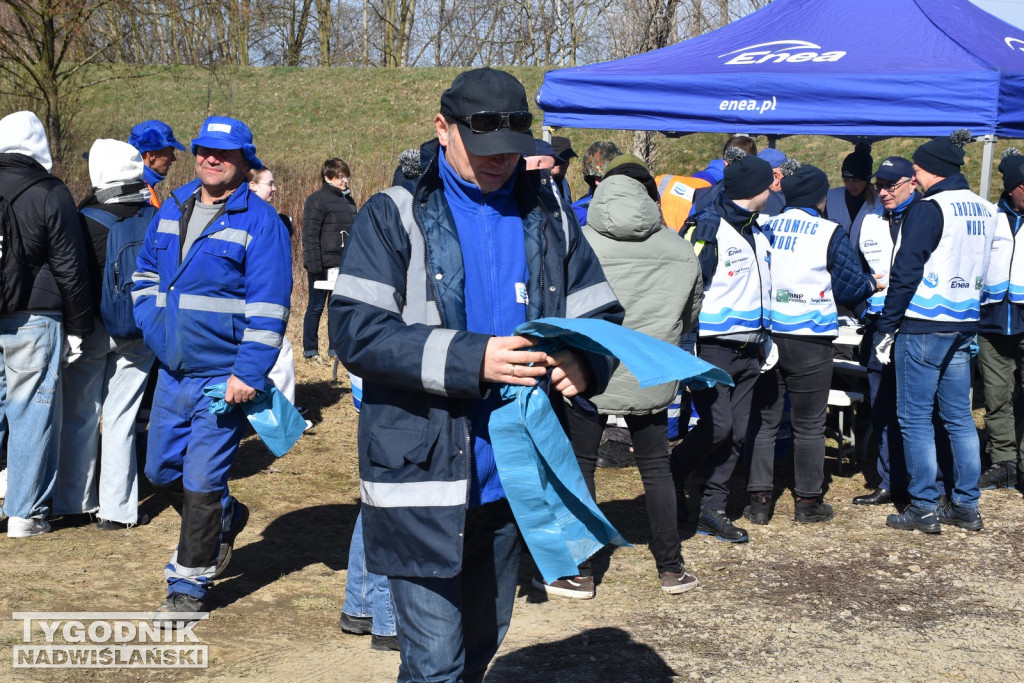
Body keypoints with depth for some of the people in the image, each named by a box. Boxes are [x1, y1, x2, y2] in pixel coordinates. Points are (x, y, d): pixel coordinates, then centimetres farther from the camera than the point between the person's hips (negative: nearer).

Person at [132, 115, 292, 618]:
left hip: (224, 377, -7)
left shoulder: (260, 222, -10)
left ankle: (189, 585, 13)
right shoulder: (172, 210, 10)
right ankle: (226, 519, 41)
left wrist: (249, 373, -20)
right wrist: (153, 329, 8)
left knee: (202, 483, -3)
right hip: (172, 371, 7)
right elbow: (146, 273, 22)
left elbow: (268, 306, -14)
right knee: (161, 471, 15)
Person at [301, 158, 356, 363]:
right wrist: (314, 267, -19)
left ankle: (335, 348, 19)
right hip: (323, 265, -7)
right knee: (316, 307, 3)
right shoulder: (317, 200, -10)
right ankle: (310, 350, 10)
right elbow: (310, 235, -14)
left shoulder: (349, 201, 14)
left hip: (343, 265, 7)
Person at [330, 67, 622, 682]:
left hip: (513, 473, 5)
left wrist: (584, 364, -14)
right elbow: (358, 332, -14)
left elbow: (601, 315, 10)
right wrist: (471, 359, -24)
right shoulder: (395, 216, -4)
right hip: (425, 473, -5)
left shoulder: (549, 216, 9)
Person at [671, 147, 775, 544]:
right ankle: (671, 480, 10)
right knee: (717, 427, -14)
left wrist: (764, 337, 24)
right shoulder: (707, 230, -11)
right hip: (713, 347, -8)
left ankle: (712, 510, 12)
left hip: (748, 351, 8)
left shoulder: (757, 231, 15)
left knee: (736, 433, 5)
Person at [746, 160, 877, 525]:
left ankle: (759, 498, 10)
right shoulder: (830, 233, -7)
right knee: (809, 424, 8)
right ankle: (808, 501, 15)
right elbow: (850, 286, -3)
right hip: (810, 338, -3)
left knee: (763, 419, 10)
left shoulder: (766, 228, 1)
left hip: (765, 334, 3)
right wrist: (872, 283, 17)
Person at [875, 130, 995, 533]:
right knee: (959, 416, 12)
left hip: (924, 326, -8)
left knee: (915, 417, 0)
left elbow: (906, 272, -15)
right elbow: (983, 271, 16)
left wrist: (886, 327, -9)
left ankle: (924, 508, 2)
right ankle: (966, 506, 16)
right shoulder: (985, 211, 11)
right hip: (964, 326, 8)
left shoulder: (929, 209, -13)